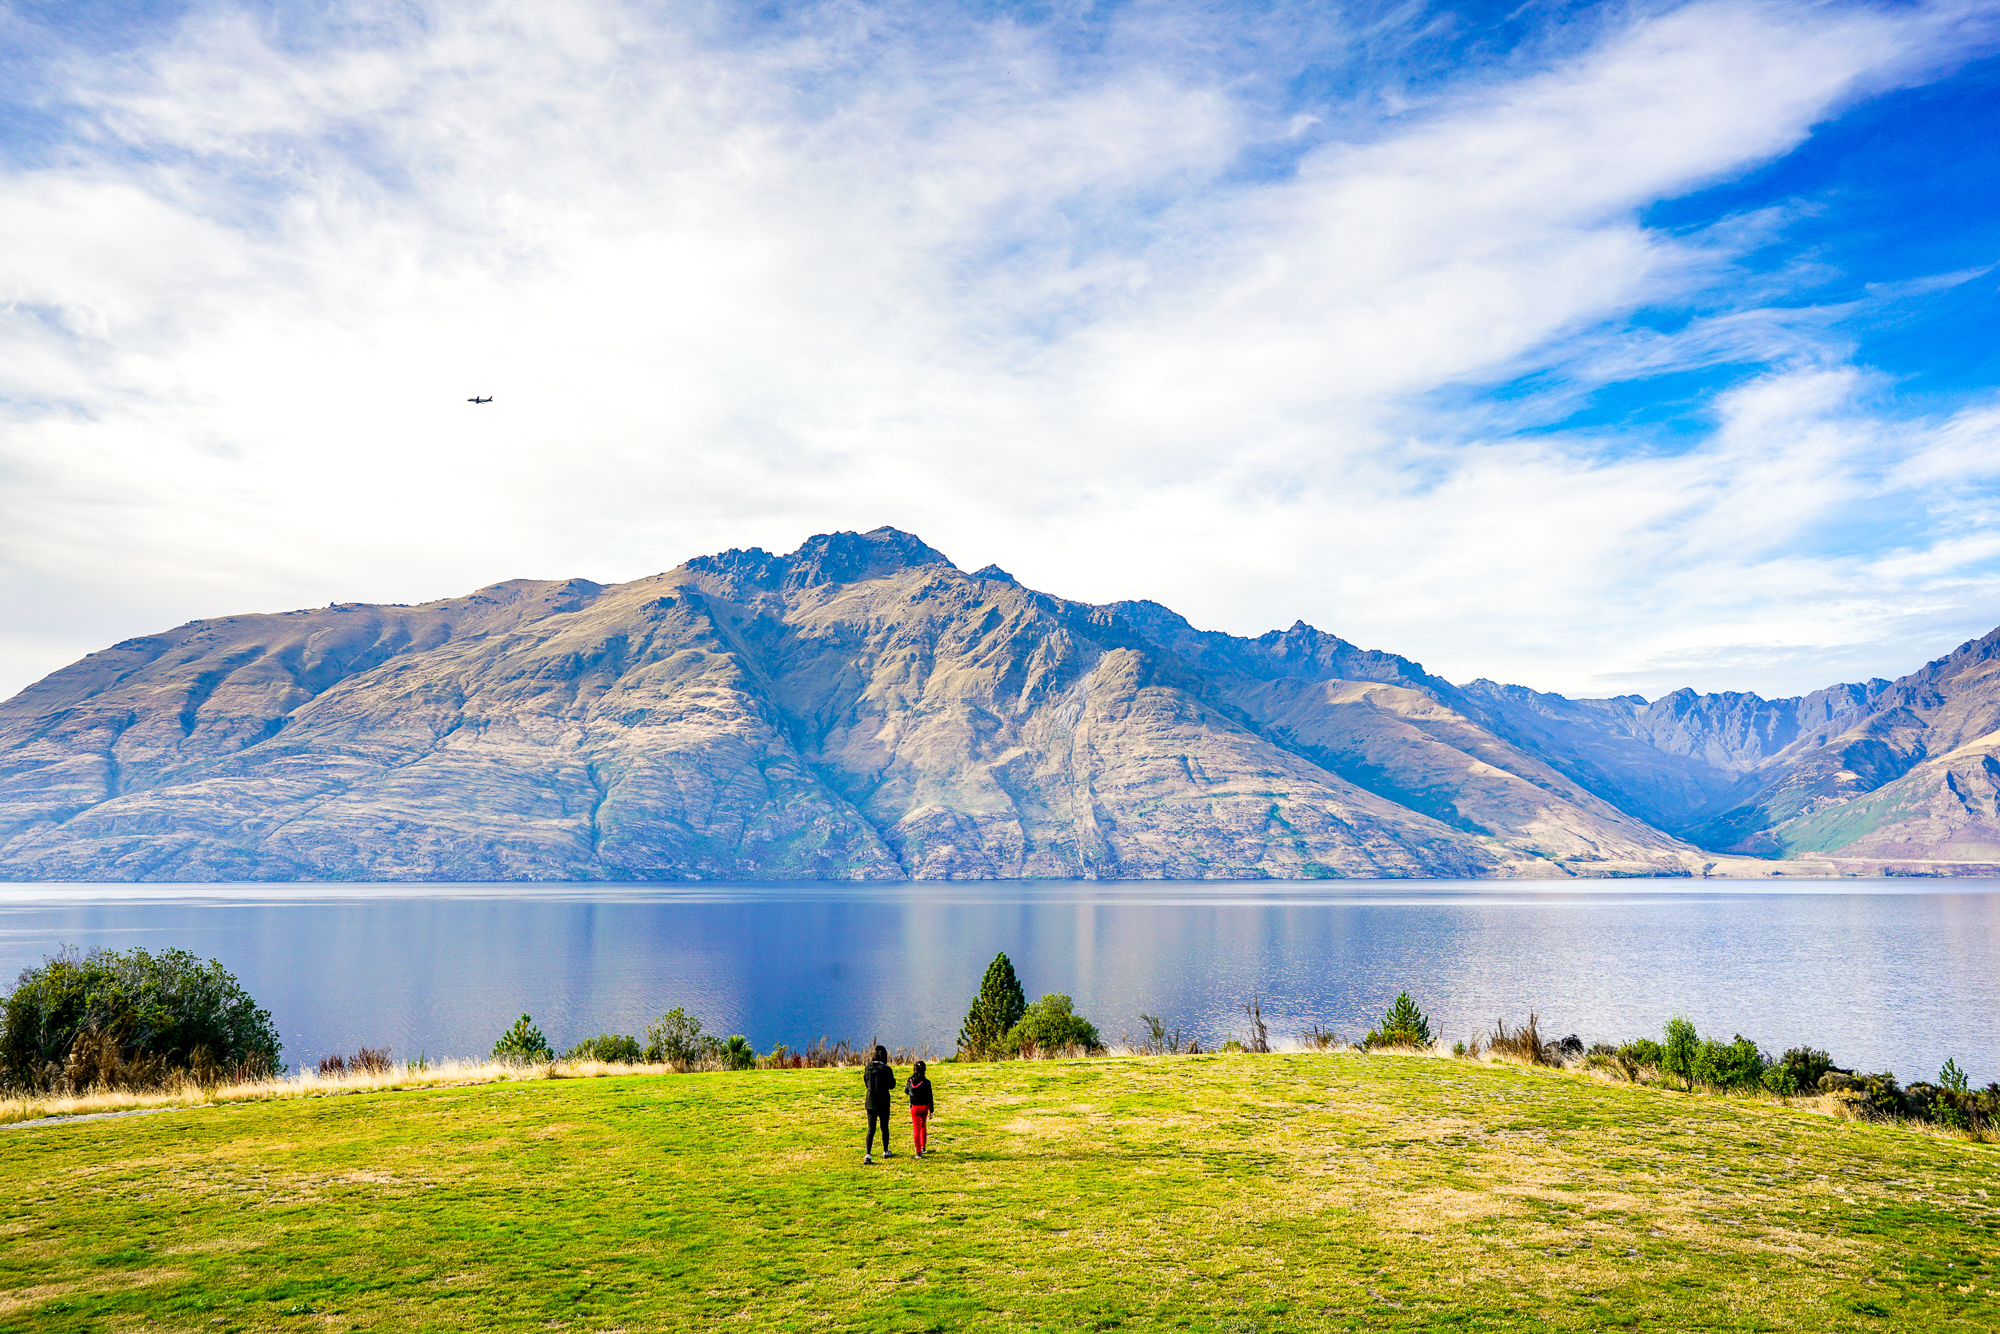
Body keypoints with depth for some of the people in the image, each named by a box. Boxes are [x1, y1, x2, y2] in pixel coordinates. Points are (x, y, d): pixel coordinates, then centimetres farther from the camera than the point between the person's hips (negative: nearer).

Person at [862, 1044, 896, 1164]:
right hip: (883, 1102, -3)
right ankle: (885, 1152, 30)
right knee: (884, 1128, 16)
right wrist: (892, 1077, 10)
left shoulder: (867, 1068, -1)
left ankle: (867, 1154, -12)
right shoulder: (886, 1069, -14)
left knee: (871, 1129, 4)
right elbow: (891, 1086, -6)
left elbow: (866, 1084, 10)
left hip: (870, 1102, 3)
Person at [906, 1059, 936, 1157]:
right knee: (923, 1126, 23)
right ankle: (923, 1147, 31)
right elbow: (930, 1097, -7)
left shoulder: (910, 1081, -8)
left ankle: (918, 1151, -7)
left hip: (914, 1107, -1)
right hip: (924, 1106, 1)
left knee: (916, 1128, 1)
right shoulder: (926, 1082, -11)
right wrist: (931, 1110, 0)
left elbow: (906, 1090, 12)